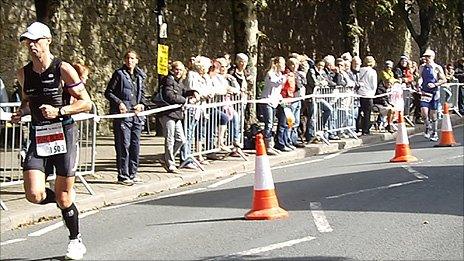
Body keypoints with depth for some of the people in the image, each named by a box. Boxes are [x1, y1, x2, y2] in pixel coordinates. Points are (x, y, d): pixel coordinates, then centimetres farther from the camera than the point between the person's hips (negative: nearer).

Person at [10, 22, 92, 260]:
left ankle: (76, 241, 23)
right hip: (38, 135, 4)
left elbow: (86, 103, -6)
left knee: (63, 196, 1)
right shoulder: (24, 73, 7)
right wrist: (21, 112, 2)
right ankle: (66, 199, 21)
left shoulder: (63, 69, -8)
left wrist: (59, 111, -19)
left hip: (63, 133, -4)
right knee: (34, 195, -13)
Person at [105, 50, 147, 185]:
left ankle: (132, 173, 20)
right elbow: (108, 92, -3)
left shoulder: (140, 76, 13)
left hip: (136, 114, 6)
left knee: (135, 144, 10)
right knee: (124, 145, -6)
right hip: (123, 114, -6)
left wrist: (142, 104, 3)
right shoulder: (119, 74, -4)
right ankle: (123, 176, -1)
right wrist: (119, 103, -15)